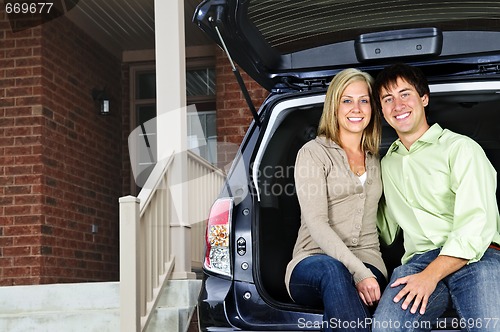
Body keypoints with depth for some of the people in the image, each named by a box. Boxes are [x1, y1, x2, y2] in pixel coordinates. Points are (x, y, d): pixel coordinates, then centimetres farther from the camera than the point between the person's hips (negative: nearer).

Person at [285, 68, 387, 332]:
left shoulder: (376, 161, 20)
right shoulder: (313, 152, 3)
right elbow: (317, 223, -9)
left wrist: (366, 272, 10)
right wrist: (357, 271, -22)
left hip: (367, 264, 3)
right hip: (312, 263, -3)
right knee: (331, 270, -41)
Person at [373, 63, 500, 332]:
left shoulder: (461, 148, 7)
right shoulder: (387, 165, 26)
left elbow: (476, 225, -6)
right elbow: (386, 233, 29)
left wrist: (431, 275, -17)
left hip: (477, 257, -3)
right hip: (418, 261, 4)